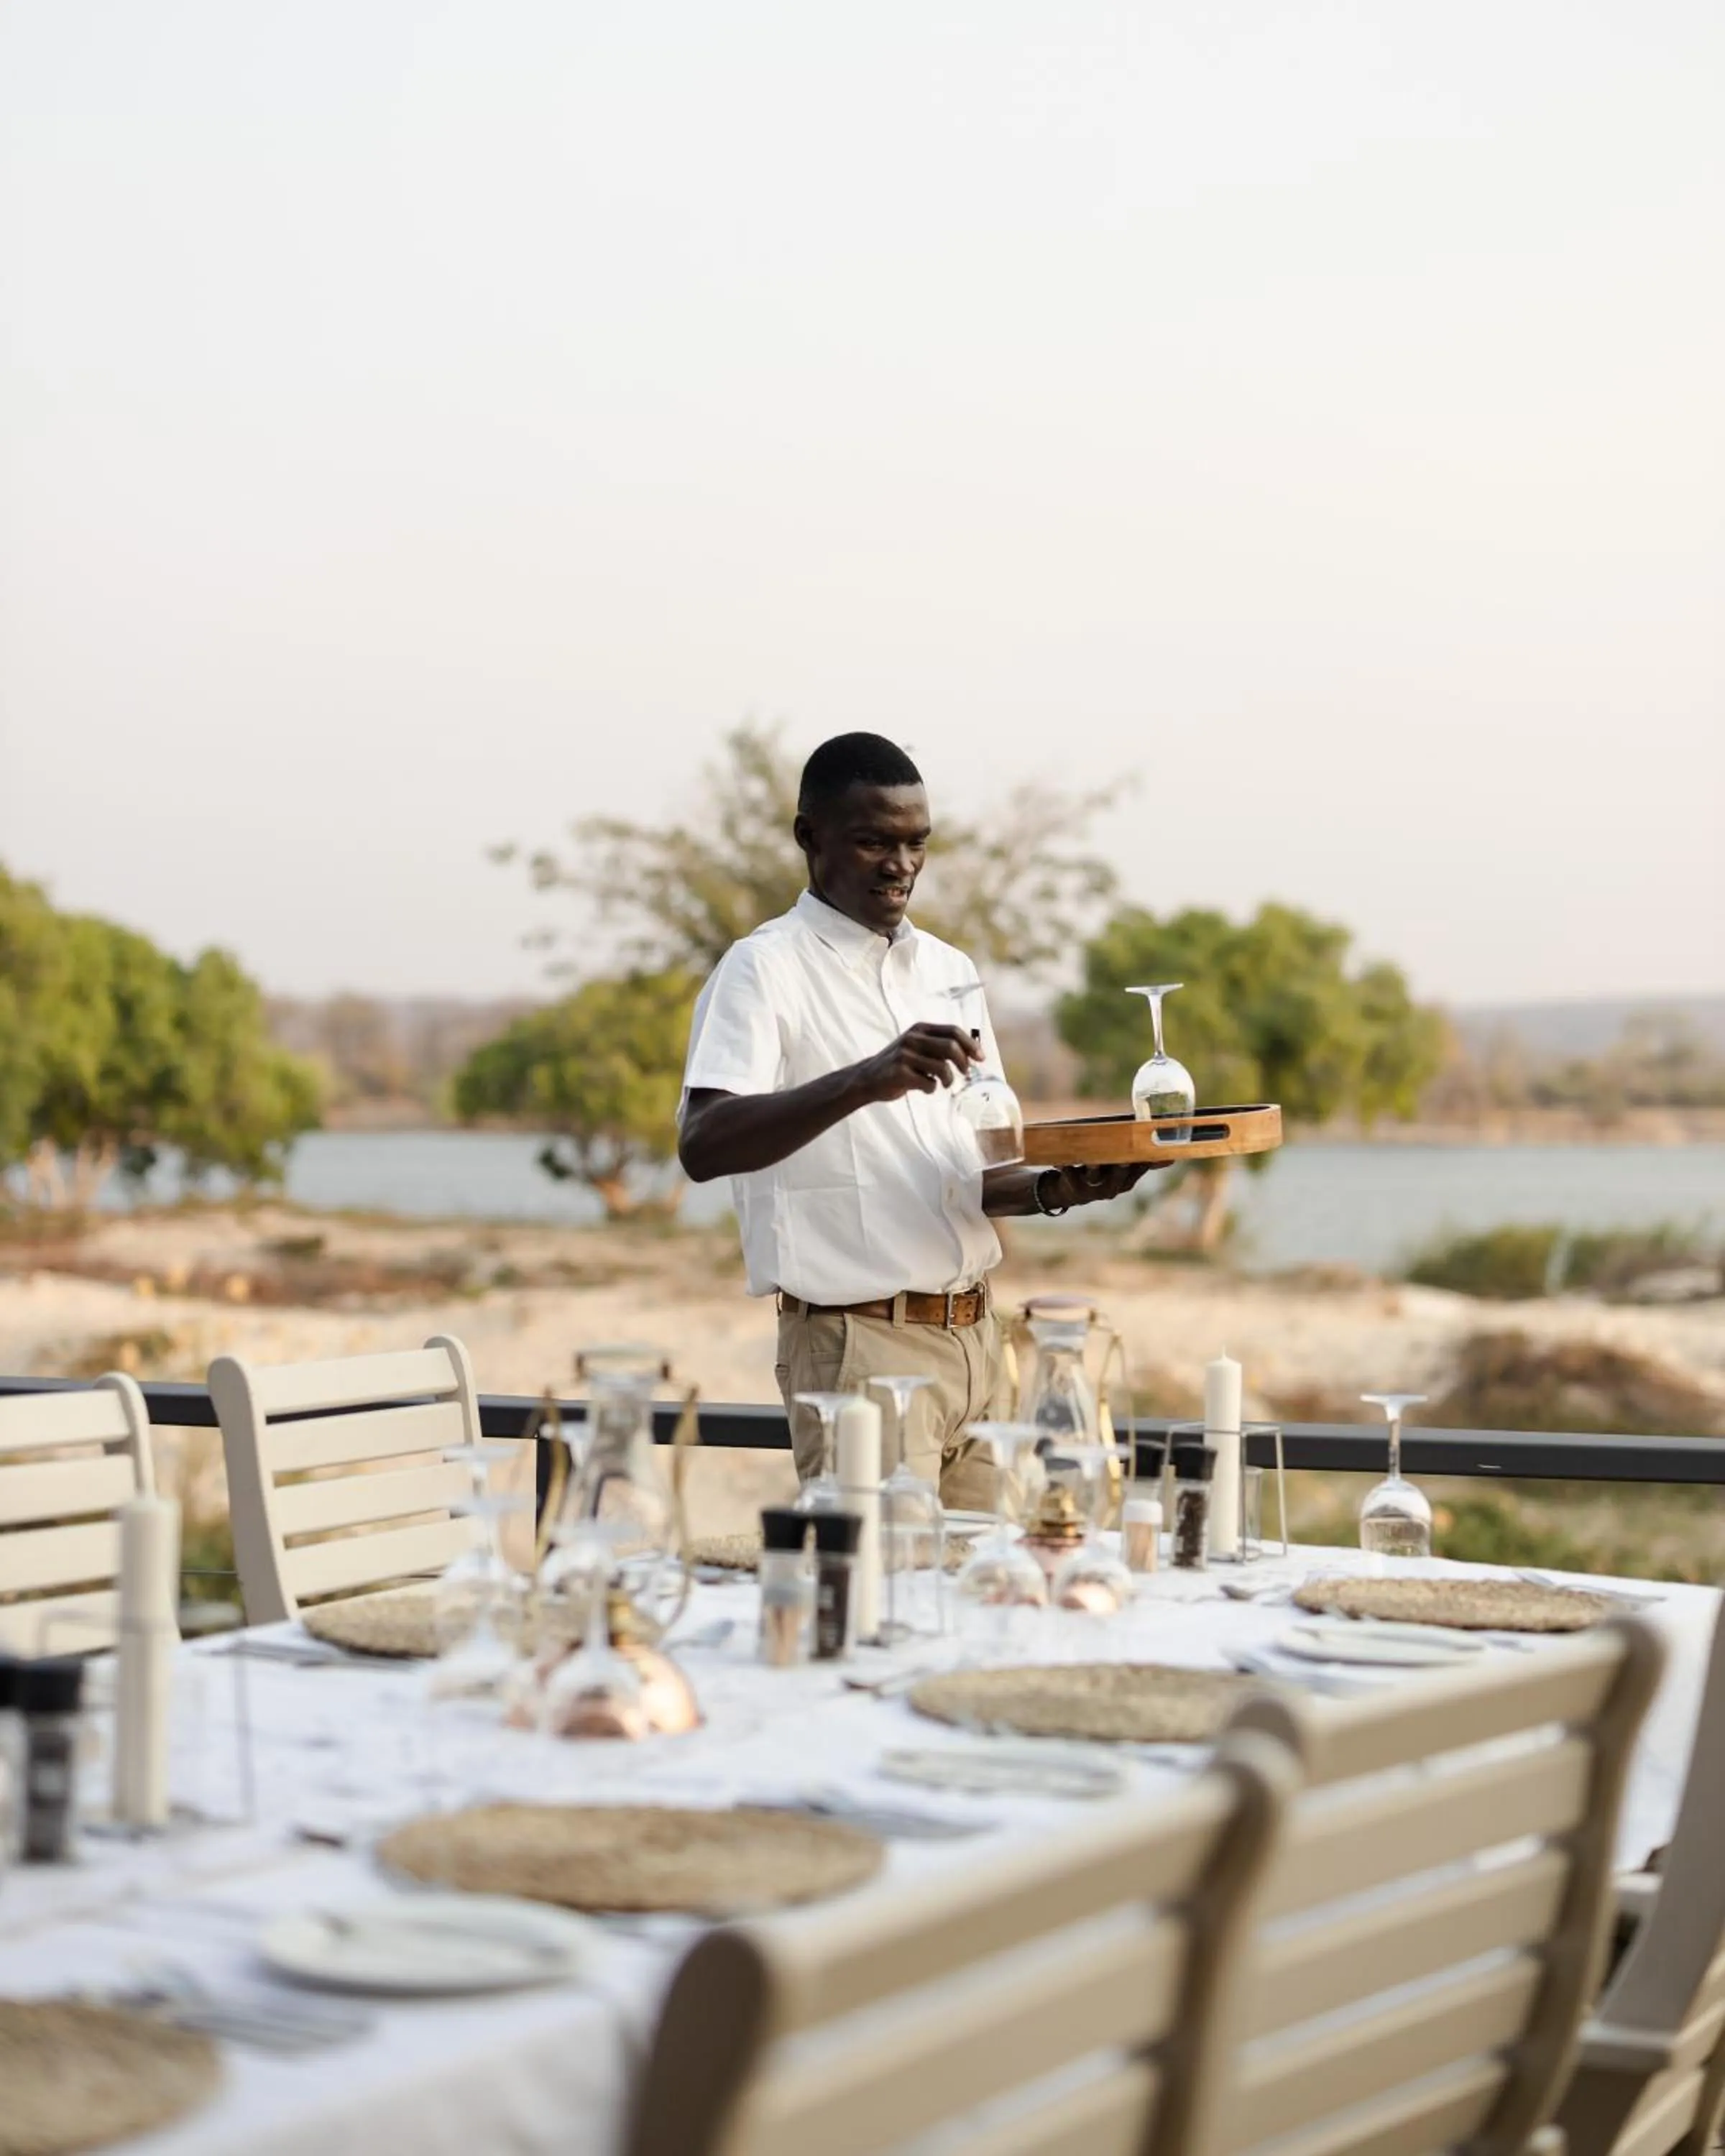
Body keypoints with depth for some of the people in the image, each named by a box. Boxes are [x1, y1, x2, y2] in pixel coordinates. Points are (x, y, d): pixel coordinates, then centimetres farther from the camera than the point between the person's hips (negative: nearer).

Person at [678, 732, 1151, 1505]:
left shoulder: (948, 971, 15)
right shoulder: (766, 969, -7)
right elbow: (701, 1146, -22)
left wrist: (1056, 1189, -1)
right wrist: (865, 1082, -35)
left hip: (976, 1342, 7)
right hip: (858, 1346, -7)